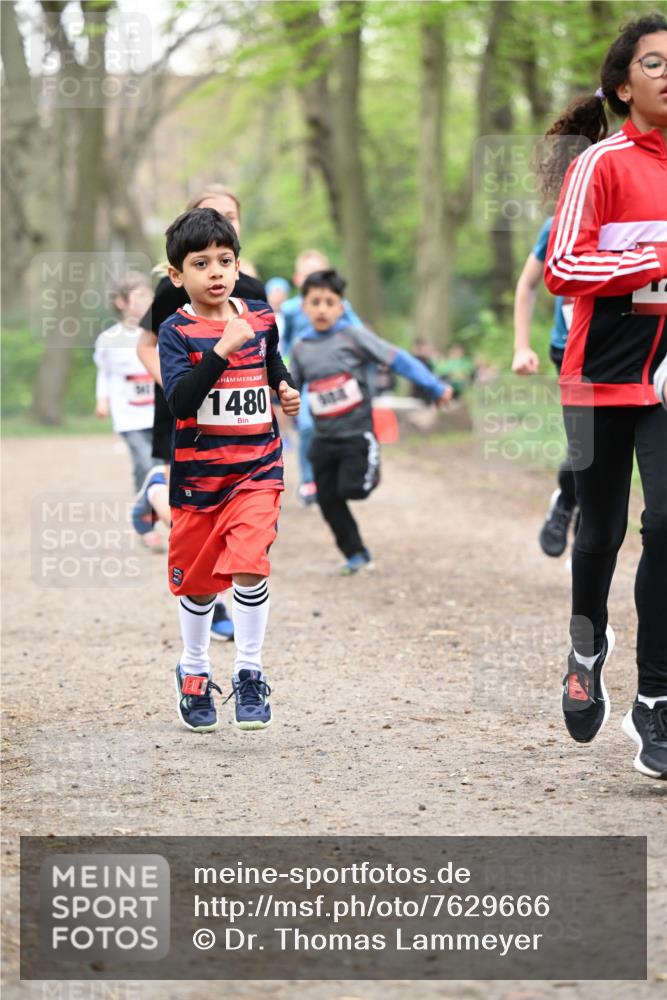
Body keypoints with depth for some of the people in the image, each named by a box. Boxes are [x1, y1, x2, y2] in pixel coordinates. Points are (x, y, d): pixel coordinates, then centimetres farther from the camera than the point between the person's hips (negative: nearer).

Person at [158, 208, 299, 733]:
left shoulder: (261, 317, 2)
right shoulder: (177, 331, -11)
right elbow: (181, 400, -25)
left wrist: (287, 388, 5)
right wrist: (223, 348, -32)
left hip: (256, 471, 1)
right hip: (198, 476, -1)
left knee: (248, 567, -18)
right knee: (198, 582, 13)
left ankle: (250, 674, -3)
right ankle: (194, 671, 35)